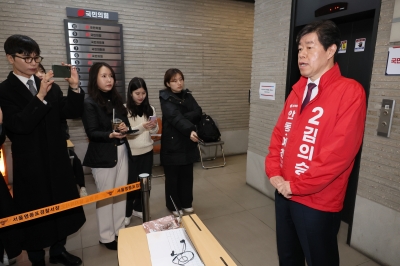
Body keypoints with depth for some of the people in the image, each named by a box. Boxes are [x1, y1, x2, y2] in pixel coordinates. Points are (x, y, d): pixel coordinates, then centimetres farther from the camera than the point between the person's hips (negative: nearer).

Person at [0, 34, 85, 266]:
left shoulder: (52, 87, 5)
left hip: (57, 161, 5)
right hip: (30, 165, -4)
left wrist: (75, 87, -16)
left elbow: (73, 113, -1)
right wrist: (40, 96, -31)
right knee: (34, 214, 11)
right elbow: (20, 125, -21)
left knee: (61, 207, 17)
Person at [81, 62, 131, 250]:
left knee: (121, 193, 11)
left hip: (121, 151, 6)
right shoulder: (89, 103, -9)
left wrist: (125, 127, -9)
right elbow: (92, 133, -13)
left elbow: (125, 121, 14)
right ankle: (106, 237, 21)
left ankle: (120, 230, 27)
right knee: (105, 196, 4)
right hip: (103, 155, -6)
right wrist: (110, 135, -30)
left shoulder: (116, 100, 10)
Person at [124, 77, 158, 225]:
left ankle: (138, 208, 33)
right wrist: (141, 127, -26)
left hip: (147, 151, 4)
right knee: (130, 182, 6)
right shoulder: (124, 109, -10)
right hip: (131, 152, -4)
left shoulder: (150, 109, 2)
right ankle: (127, 213, 25)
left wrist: (153, 127, -15)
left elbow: (154, 131, 7)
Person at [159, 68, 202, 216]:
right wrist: (190, 130, -42)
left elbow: (198, 113, -6)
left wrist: (184, 116, -22)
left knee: (187, 175, 14)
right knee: (172, 176, 7)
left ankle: (186, 203, 31)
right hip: (172, 143, -5)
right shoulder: (165, 99, -10)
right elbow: (175, 117, -27)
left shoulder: (187, 96, 8)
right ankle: (174, 206, 23)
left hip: (187, 143, 5)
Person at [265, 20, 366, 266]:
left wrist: (296, 185, -17)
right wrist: (274, 173, -3)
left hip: (317, 201, -6)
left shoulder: (350, 91, -15)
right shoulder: (297, 89, 8)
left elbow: (340, 151, -21)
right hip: (284, 192, 7)